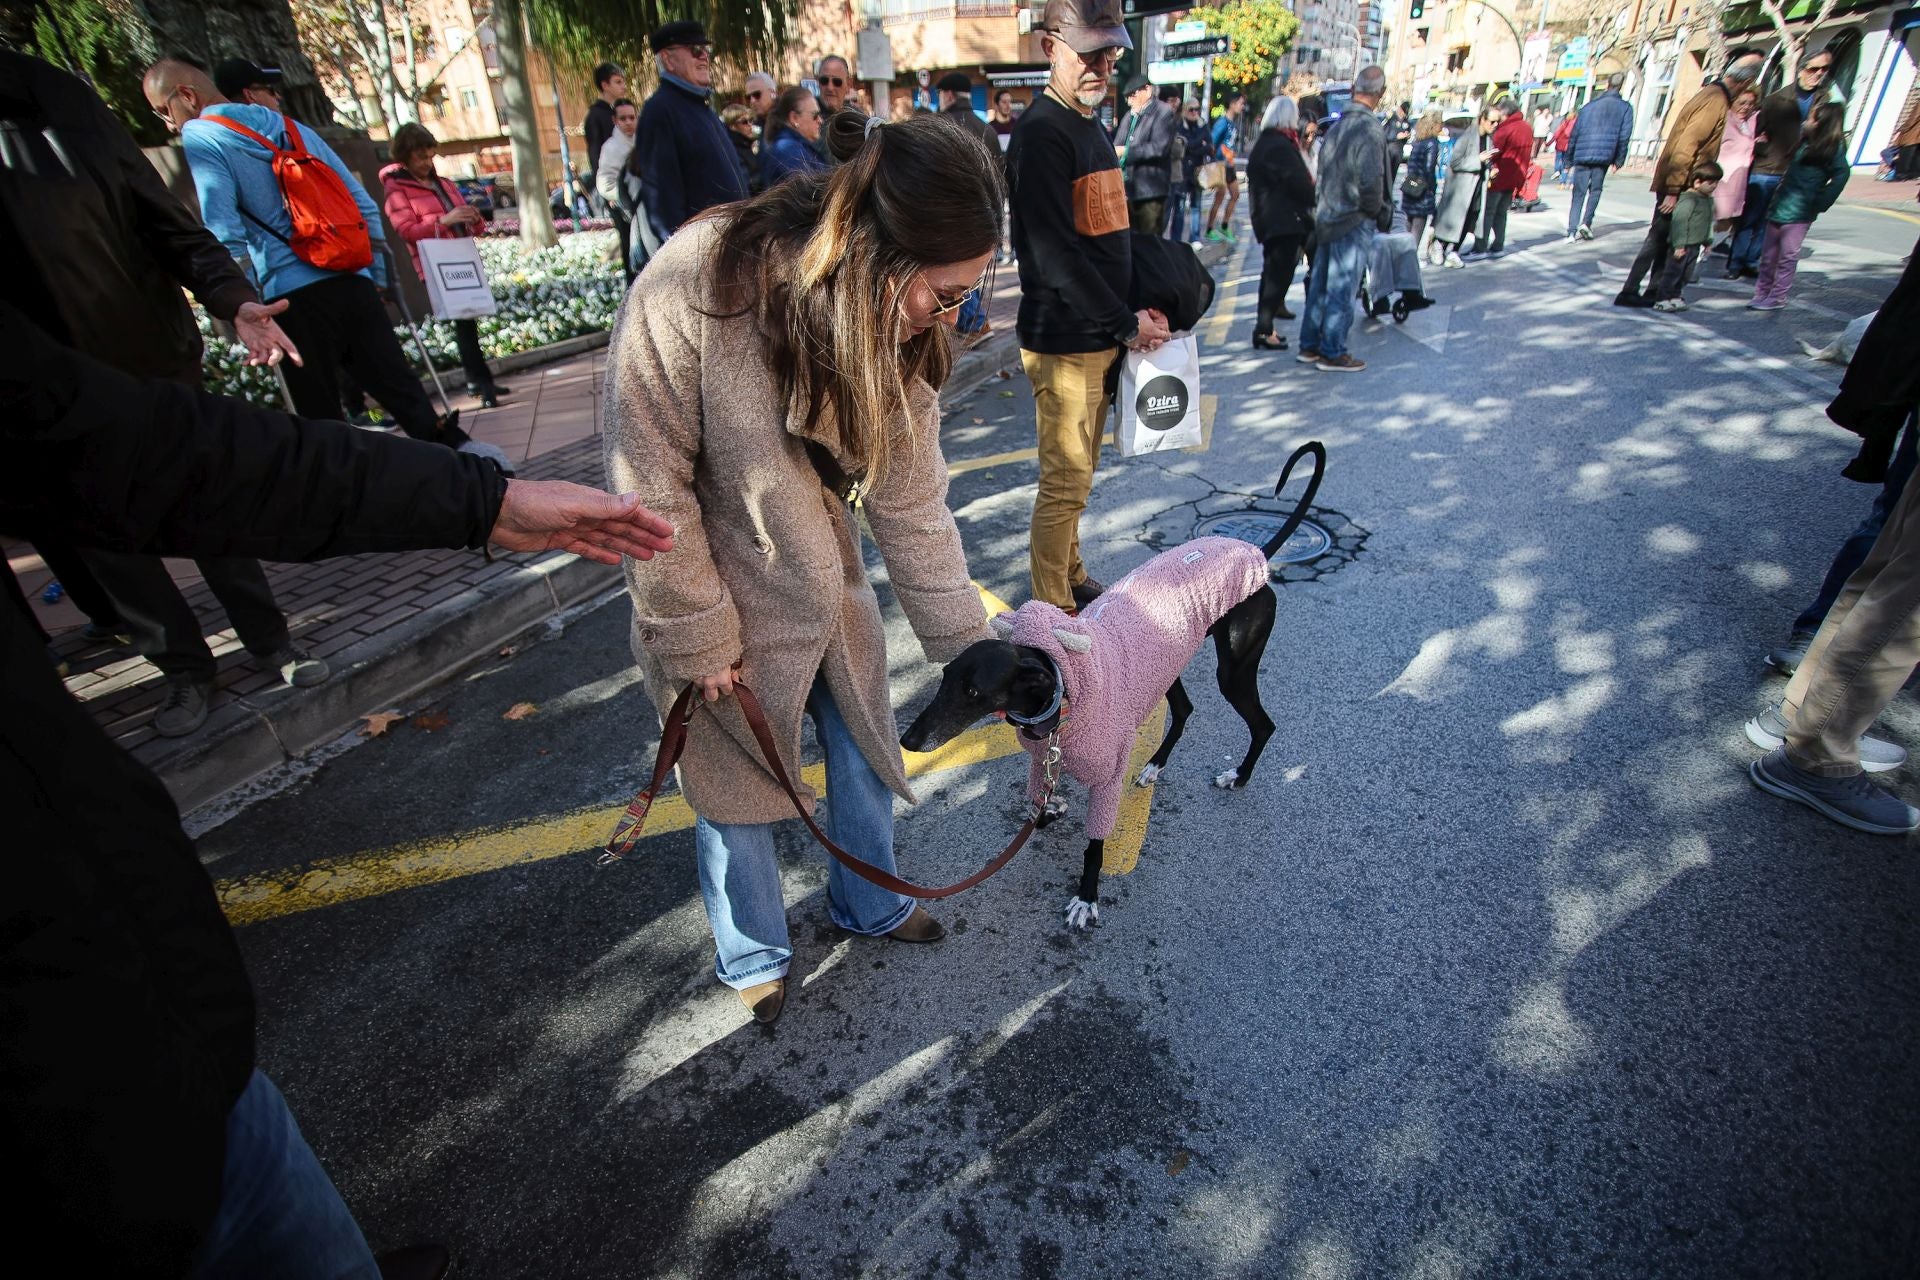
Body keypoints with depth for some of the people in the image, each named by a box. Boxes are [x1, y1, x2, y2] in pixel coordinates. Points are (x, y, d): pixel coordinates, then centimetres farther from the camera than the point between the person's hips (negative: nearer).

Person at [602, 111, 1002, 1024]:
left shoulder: (890, 325, -11)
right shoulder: (693, 293, -29)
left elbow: (912, 502, -7)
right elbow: (651, 489, -21)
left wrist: (968, 643, -5)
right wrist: (697, 636, -14)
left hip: (830, 588, 5)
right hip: (726, 605, -4)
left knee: (867, 752, 18)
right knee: (738, 789, 14)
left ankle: (868, 904, 48)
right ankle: (753, 958, 43)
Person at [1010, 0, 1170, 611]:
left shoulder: (1091, 126, 18)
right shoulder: (1041, 132, -12)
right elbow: (1053, 252, -20)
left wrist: (1137, 312, 7)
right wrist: (1125, 323, -15)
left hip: (1100, 336, 9)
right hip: (1063, 341, -9)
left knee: (1077, 475, 17)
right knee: (1066, 483, -4)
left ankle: (1072, 577, 30)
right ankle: (1053, 613, 6)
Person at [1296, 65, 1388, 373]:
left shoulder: (1337, 126, 8)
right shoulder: (1370, 128, -15)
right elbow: (1371, 180, -21)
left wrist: (1321, 207, 16)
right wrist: (1376, 210, -5)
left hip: (1327, 218, 7)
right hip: (1354, 221, -7)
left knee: (1320, 284, 12)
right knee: (1342, 289, -2)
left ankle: (1309, 346, 19)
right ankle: (1332, 353, 3)